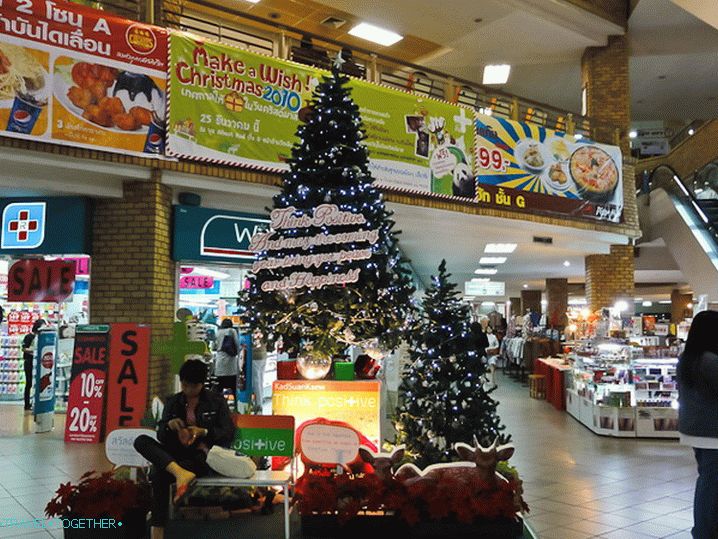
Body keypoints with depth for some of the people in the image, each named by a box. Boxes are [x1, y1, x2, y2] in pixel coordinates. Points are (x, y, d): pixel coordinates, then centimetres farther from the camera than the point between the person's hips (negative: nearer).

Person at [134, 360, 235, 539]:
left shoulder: (216, 401, 4)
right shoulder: (173, 402, 12)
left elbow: (229, 433, -1)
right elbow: (161, 436, 8)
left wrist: (203, 432, -18)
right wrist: (169, 425, -16)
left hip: (202, 456, -5)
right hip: (177, 454, 5)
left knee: (159, 474, -32)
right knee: (141, 441, -24)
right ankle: (180, 473, -41)